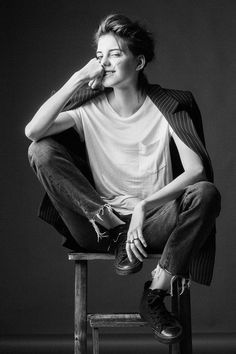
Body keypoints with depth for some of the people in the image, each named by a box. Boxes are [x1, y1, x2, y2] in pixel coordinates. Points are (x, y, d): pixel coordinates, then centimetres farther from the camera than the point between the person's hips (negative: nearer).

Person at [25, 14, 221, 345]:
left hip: (154, 223, 0)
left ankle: (156, 294, -16)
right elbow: (32, 131, -17)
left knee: (206, 194, -30)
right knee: (42, 151, -16)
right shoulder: (90, 107, -1)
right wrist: (78, 79, -19)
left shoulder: (168, 106, -5)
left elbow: (196, 171, -14)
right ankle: (117, 237, -14)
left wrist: (145, 205, -26)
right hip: (97, 228, 1)